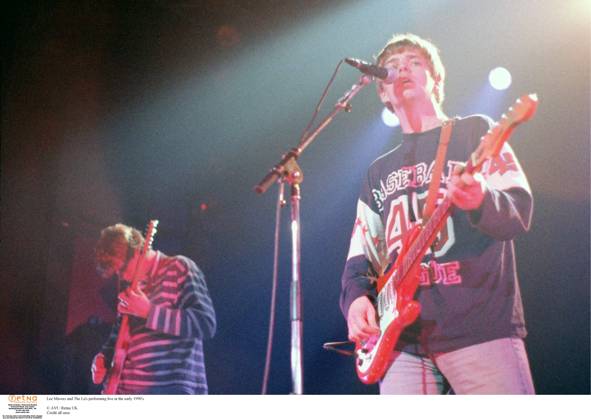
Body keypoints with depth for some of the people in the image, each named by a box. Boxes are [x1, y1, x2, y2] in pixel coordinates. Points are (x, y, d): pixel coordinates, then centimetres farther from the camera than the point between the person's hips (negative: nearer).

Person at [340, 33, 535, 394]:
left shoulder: (474, 131, 9)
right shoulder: (379, 171, 22)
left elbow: (520, 211, -4)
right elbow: (361, 255, 19)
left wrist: (481, 202, -26)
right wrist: (357, 297, -2)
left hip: (481, 325, -4)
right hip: (403, 335, 4)